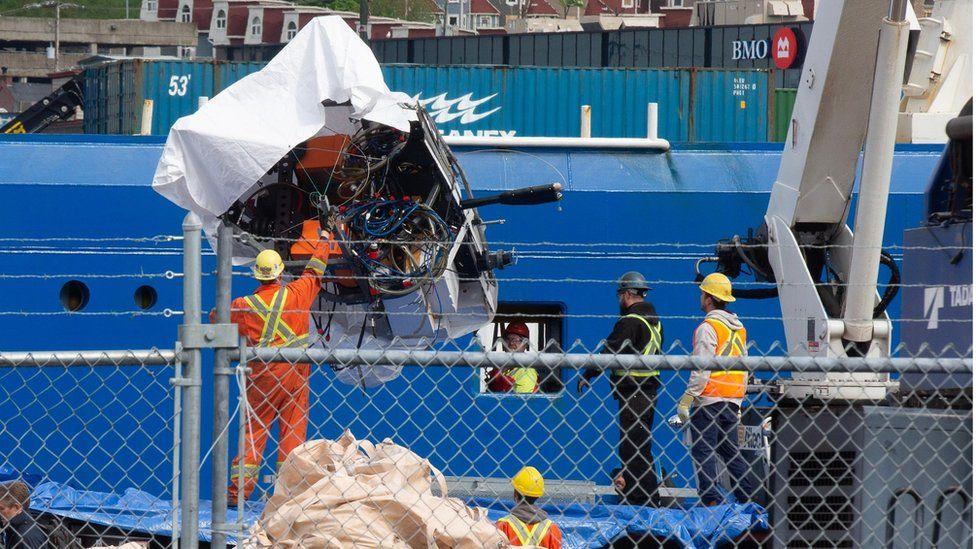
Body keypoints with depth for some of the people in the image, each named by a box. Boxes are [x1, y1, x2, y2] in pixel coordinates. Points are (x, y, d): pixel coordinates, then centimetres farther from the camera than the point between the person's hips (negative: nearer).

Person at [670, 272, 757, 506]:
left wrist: (686, 401, -13)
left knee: (703, 452, -4)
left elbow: (701, 370, -16)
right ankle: (752, 497, 7)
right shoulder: (739, 328, 13)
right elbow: (744, 368, 18)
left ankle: (711, 500, -10)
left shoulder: (708, 327, -11)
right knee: (730, 450, 13)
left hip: (709, 399, -8)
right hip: (732, 402, 8)